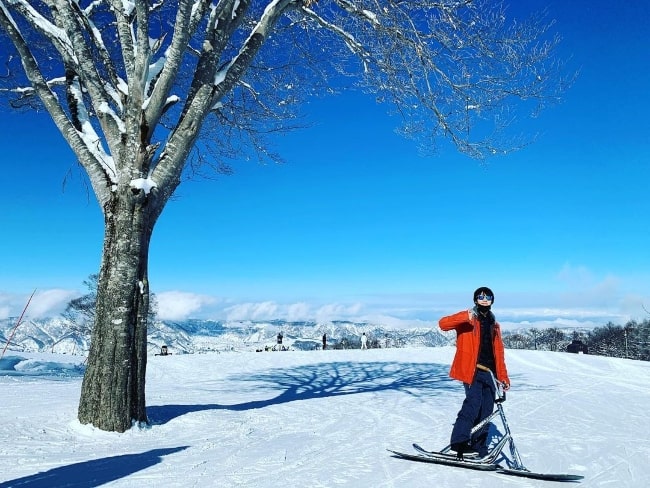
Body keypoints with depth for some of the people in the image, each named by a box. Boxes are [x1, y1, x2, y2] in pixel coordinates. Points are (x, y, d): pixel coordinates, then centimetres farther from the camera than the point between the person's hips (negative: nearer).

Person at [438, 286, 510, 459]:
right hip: (472, 370, -6)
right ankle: (459, 442, -15)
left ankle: (478, 447, 14)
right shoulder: (467, 318, 3)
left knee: (486, 410, 5)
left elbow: (499, 353, 22)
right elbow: (443, 323, -13)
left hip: (489, 372, 6)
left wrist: (503, 377, 15)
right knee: (473, 403, -21)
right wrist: (465, 317, -28)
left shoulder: (494, 325, 21)